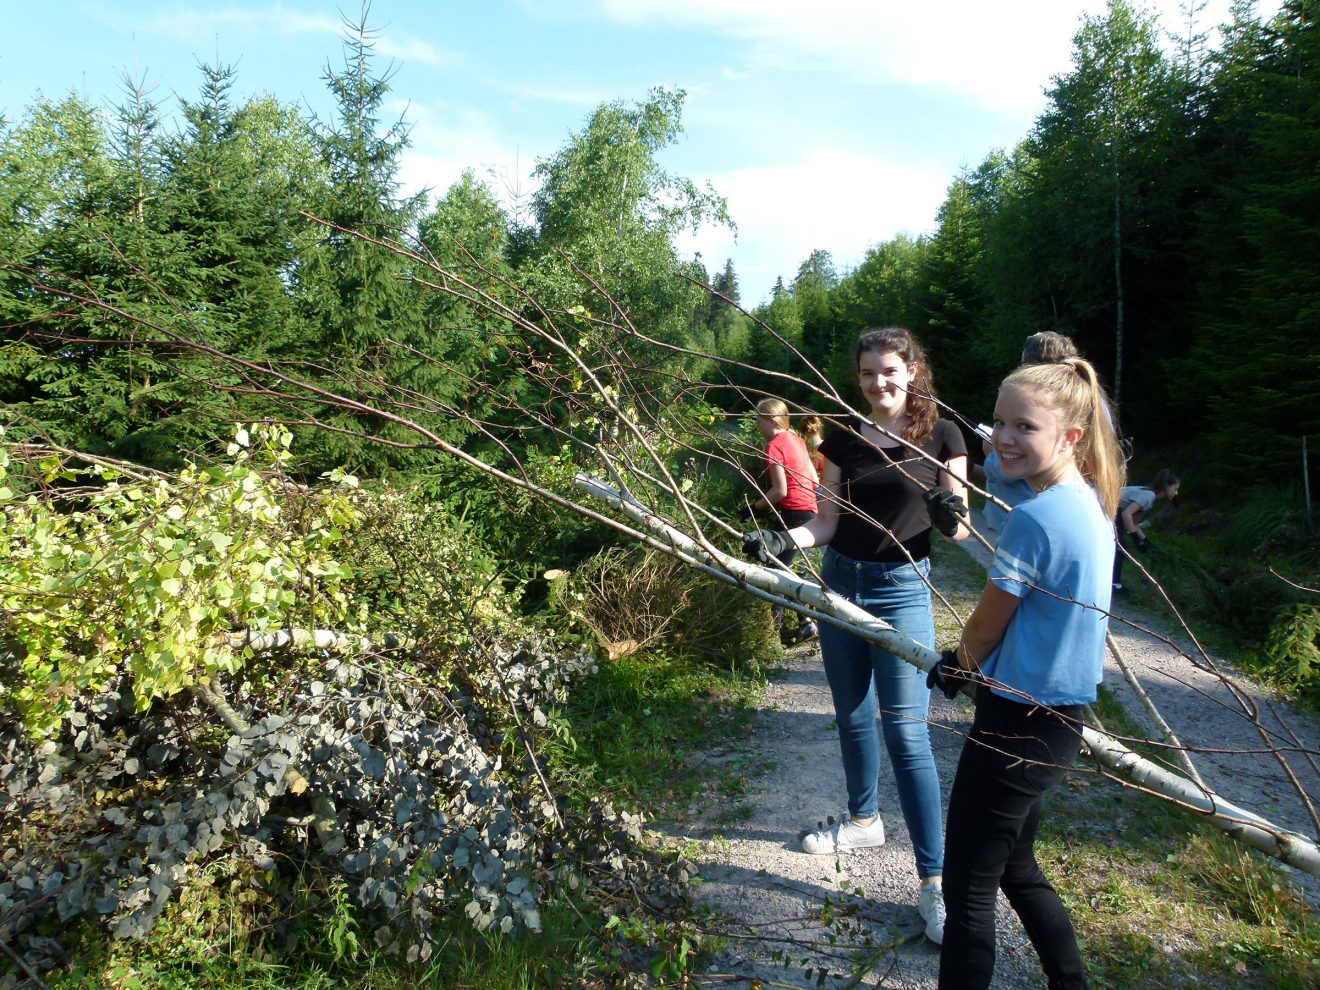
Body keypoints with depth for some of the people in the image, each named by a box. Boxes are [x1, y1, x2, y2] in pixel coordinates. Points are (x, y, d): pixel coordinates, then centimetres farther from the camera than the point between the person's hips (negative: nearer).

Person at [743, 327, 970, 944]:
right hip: (840, 581, 4)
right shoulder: (844, 439, 2)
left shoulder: (940, 436, -6)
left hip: (902, 589, -4)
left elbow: (958, 528, -5)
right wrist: (780, 540, -14)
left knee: (905, 730, -7)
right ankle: (864, 821, 38)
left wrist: (952, 517, -27)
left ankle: (934, 880, 2)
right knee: (852, 715, 16)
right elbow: (827, 523, 2)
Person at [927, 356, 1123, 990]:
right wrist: (968, 663, 9)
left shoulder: (1034, 519, -24)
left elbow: (984, 630, -12)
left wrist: (959, 666, 9)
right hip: (1063, 720, 9)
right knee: (1015, 866, 27)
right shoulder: (1092, 504, 4)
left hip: (1016, 724, -9)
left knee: (968, 887, 5)